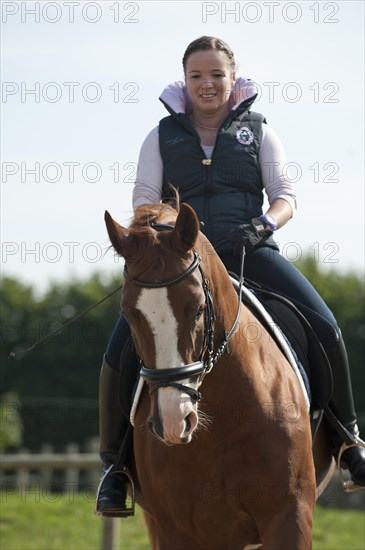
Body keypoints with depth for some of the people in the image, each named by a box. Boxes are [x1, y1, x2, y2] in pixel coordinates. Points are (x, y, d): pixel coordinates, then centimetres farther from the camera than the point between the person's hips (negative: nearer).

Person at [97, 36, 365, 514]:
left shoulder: (257, 131, 13)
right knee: (120, 351, -20)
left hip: (250, 254, 0)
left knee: (323, 327, -22)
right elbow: (145, 200, 6)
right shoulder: (162, 137, 13)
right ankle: (115, 459, 0)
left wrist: (261, 226, -17)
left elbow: (286, 197, 6)